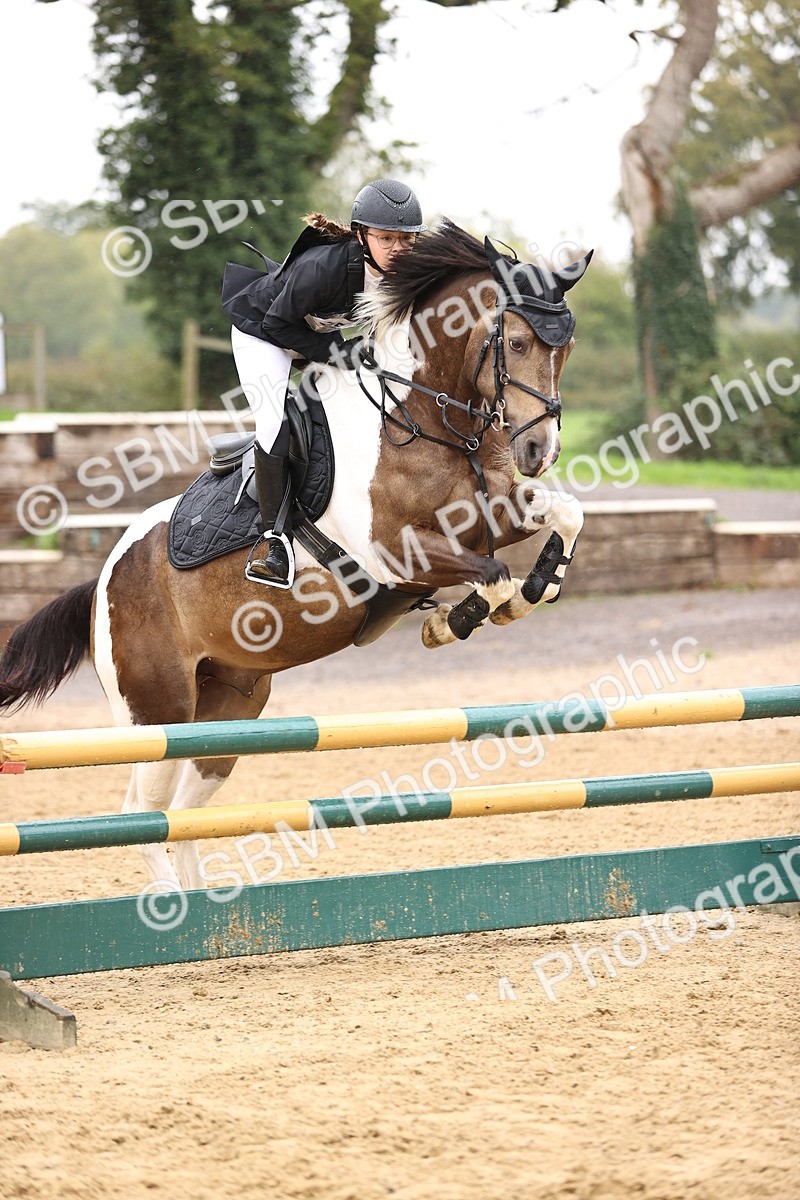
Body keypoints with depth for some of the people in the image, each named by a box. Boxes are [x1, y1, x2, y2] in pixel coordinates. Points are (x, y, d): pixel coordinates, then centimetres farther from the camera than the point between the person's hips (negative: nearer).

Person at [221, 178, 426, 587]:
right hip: (264, 329, -7)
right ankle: (275, 536, -16)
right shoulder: (323, 267, -40)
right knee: (276, 423, -22)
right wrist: (335, 352, -29)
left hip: (324, 333, 7)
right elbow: (278, 324, -27)